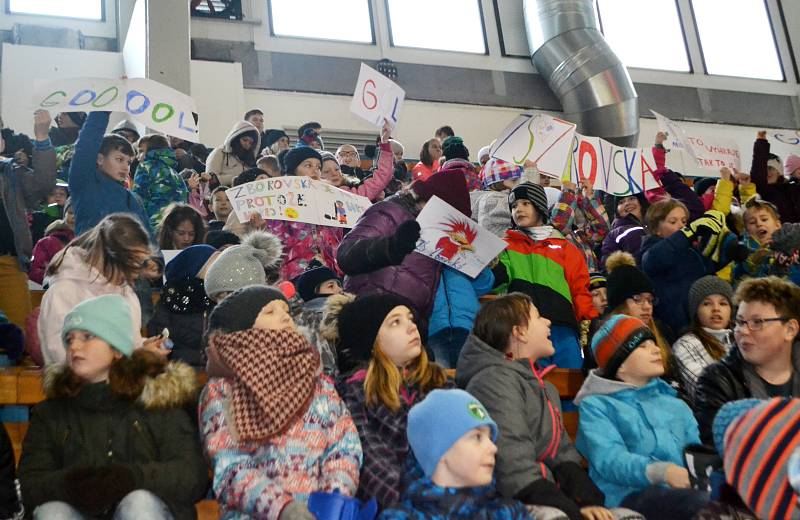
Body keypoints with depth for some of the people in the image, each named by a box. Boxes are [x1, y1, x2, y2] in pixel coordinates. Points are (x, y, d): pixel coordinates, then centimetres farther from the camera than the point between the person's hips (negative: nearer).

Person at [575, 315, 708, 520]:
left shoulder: (676, 405, 29)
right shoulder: (597, 405, 11)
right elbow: (609, 459, -7)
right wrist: (661, 471, -25)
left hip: (684, 490, 5)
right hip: (630, 494, -4)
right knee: (702, 502, -35)